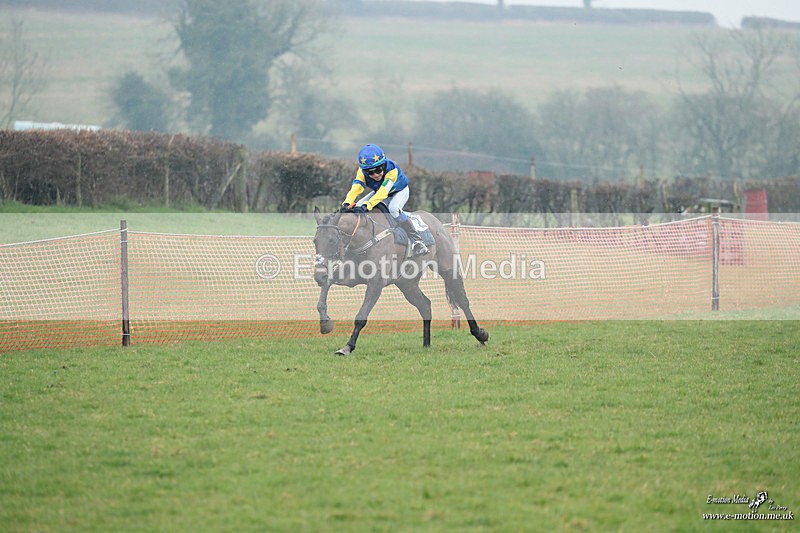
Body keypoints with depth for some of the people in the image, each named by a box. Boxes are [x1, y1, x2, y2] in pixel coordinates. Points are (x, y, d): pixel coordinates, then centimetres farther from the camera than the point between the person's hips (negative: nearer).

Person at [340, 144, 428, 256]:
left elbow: (383, 192, -50)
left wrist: (367, 205, -63)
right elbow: (355, 188, -38)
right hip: (378, 191, 5)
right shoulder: (362, 172, -26)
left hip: (399, 191, -5)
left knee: (394, 208, -36)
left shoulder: (391, 169, -40)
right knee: (357, 208, -12)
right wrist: (347, 203, -59)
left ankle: (416, 241, -31)